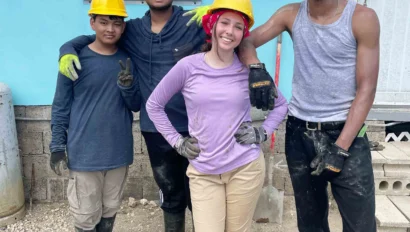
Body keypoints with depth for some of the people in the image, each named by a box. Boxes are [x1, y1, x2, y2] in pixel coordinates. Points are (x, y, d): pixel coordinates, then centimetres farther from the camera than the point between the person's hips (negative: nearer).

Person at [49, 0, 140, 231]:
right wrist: (58, 146, -5)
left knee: (110, 210, 18)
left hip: (119, 151, 3)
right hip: (84, 153, -3)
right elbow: (61, 107, -2)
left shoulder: (128, 61, 2)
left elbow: (136, 105, 3)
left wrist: (127, 86, -16)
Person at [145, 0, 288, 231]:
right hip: (203, 172, 0)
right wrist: (177, 142, 0)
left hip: (246, 167, 1)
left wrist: (262, 133, -2)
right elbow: (154, 105, 5)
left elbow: (281, 105, 12)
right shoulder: (188, 66, -5)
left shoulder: (249, 70, -2)